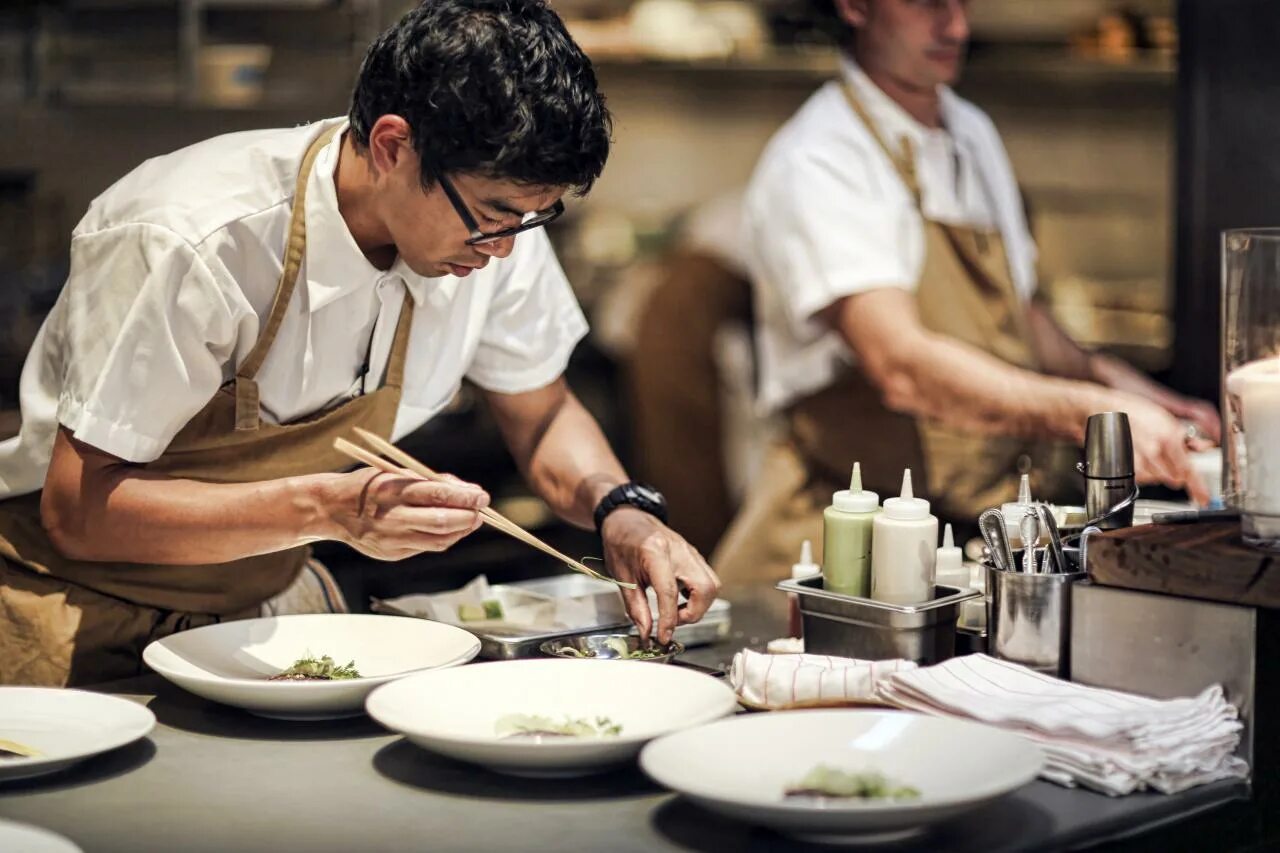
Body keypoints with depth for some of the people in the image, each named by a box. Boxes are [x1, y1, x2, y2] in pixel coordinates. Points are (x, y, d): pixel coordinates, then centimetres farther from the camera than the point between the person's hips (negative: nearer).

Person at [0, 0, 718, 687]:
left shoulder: (497, 218, -11)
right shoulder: (194, 245, -30)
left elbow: (544, 416, 6)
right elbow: (76, 509, -25)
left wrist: (622, 508, -15)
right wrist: (328, 509, -36)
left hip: (262, 609, 4)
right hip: (76, 612, -3)